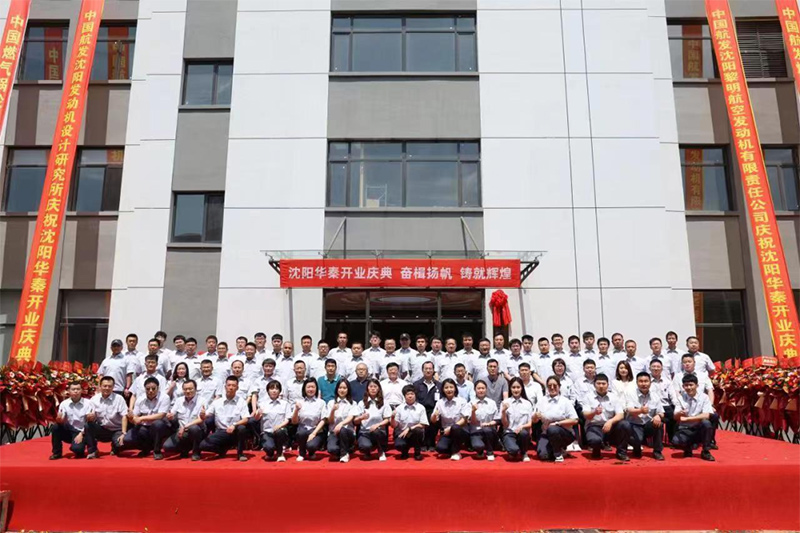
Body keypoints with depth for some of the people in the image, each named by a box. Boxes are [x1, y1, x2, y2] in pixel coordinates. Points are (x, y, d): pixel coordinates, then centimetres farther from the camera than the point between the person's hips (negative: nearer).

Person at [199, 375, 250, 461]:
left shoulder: (241, 401, -3)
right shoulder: (217, 402, 3)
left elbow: (245, 420, -11)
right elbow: (204, 417, 4)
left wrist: (234, 425, -29)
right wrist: (202, 415, -20)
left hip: (235, 432, -1)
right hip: (221, 432, 1)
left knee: (242, 428, -35)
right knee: (203, 445, -22)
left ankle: (240, 453, -8)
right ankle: (222, 449, 9)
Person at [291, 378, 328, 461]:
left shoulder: (321, 403, 3)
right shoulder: (299, 402, 7)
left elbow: (323, 421, -2)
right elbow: (294, 422, 5)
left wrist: (313, 433, -13)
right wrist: (296, 410, -12)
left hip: (316, 432, -1)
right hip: (302, 430, 1)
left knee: (311, 446, -32)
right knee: (301, 432, -34)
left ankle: (311, 452, 9)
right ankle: (301, 453, -2)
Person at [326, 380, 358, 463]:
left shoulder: (353, 403, 6)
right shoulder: (331, 402, 9)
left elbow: (350, 418, -10)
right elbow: (330, 421, 3)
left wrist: (341, 424, -32)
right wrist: (333, 411, -17)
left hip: (348, 431, 0)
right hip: (333, 431, 0)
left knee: (342, 430, -38)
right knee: (332, 449, -32)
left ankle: (344, 453, -12)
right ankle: (346, 450, 4)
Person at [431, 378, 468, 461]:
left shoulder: (462, 401, -6)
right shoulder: (440, 402, 0)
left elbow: (464, 420, -8)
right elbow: (433, 421, 1)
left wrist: (450, 428, -18)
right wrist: (434, 415, -23)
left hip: (459, 430, -1)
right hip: (446, 432, 1)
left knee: (455, 427, -37)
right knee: (440, 448, -27)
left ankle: (456, 452, -11)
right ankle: (453, 450, 9)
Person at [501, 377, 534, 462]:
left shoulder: (528, 404, 7)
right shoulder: (505, 402, 2)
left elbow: (530, 424, 3)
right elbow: (505, 424, 0)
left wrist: (522, 426, -18)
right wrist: (503, 411, -17)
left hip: (523, 432, 2)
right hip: (509, 433, -2)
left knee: (523, 432, -35)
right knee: (514, 450, -34)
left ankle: (524, 453, -4)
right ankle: (514, 452, 6)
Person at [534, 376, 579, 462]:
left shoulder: (565, 401, -3)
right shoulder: (543, 401, 5)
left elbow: (574, 420, -10)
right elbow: (534, 420, 8)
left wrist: (557, 423, -17)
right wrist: (536, 416, -16)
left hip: (564, 432, -2)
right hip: (546, 434, 3)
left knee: (552, 429, -37)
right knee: (543, 455, -23)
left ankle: (559, 454, -11)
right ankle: (557, 448, 11)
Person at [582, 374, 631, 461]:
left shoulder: (614, 397, 5)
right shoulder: (589, 397, 1)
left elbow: (620, 415, -5)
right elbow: (586, 415, -8)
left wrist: (610, 421, -25)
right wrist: (594, 412, -31)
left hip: (610, 426, 3)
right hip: (594, 427, -2)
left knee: (625, 425, -27)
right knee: (595, 440, -37)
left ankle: (621, 452, -7)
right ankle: (596, 451, 4)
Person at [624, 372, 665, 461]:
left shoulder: (655, 396, 2)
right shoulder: (630, 394, -9)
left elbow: (661, 413, -1)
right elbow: (630, 411, -23)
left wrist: (658, 416, -26)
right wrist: (640, 410, -46)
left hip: (649, 425, 3)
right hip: (634, 425, -3)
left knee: (659, 422, -28)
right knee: (637, 439, -33)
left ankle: (657, 452, -11)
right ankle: (637, 450, 7)